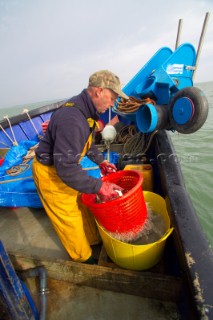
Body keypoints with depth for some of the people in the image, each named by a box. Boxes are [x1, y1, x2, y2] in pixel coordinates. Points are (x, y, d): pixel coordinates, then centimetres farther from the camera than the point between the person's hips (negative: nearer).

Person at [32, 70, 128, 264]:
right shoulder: (72, 119, -34)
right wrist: (99, 186, -26)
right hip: (50, 174, -8)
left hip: (65, 166, 9)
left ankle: (93, 240, 46)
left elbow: (87, 142, 13)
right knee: (69, 218, 10)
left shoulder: (85, 109, -2)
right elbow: (67, 170, -33)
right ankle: (84, 258, 36)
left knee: (82, 205, 21)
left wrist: (100, 161, 4)